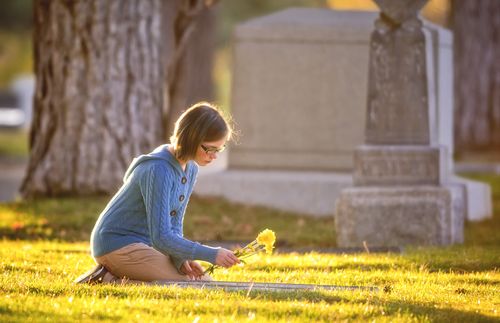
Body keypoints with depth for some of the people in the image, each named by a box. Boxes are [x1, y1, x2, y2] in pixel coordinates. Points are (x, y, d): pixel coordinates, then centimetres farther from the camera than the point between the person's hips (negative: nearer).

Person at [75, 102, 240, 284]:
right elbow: (161, 237, -28)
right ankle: (110, 280, -11)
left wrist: (180, 258, -12)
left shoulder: (190, 169, 4)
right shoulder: (159, 170, -24)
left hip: (143, 243, 10)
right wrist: (211, 255, -28)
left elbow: (174, 224, 7)